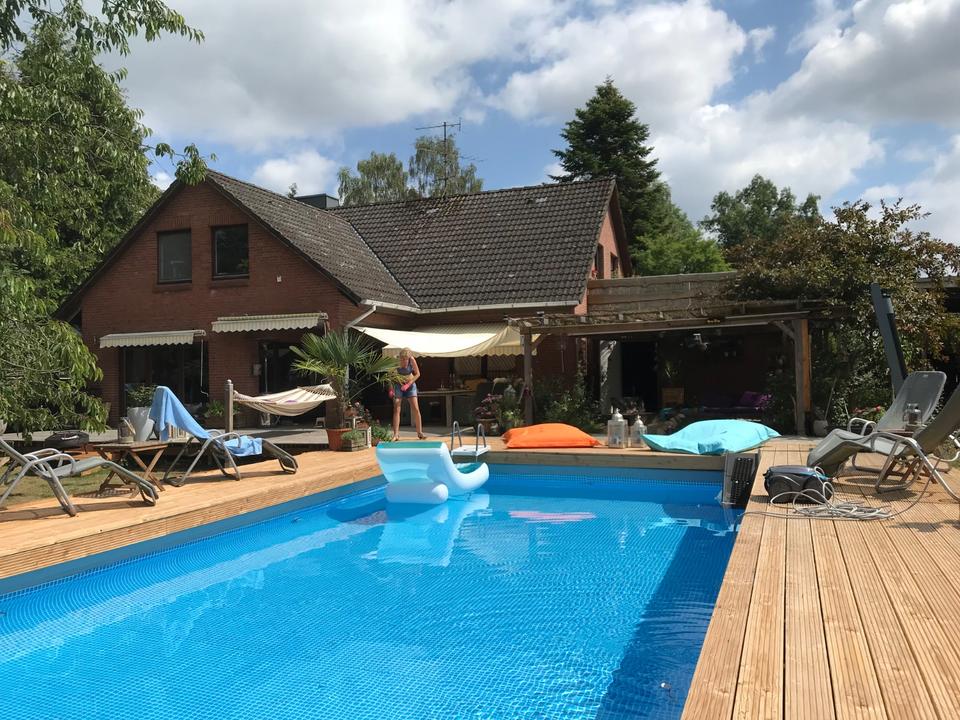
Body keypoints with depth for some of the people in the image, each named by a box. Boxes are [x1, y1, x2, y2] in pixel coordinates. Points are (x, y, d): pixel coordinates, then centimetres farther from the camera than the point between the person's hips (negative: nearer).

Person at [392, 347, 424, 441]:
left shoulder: (411, 360, -17)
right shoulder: (395, 360, -19)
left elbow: (417, 374, -9)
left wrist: (408, 384, -18)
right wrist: (391, 389, -20)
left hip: (410, 384, 1)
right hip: (398, 385, -1)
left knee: (416, 409, -5)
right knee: (396, 409, -8)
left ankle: (419, 432, 5)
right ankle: (396, 434, -7)